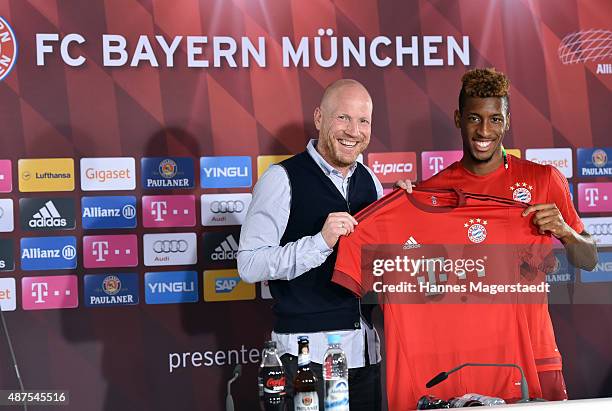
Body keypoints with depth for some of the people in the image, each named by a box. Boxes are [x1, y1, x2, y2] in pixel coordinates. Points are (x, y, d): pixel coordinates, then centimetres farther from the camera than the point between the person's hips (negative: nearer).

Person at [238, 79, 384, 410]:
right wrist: (320, 241, -25)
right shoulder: (283, 178, -9)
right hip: (309, 350, -6)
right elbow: (249, 265, -17)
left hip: (367, 346, 6)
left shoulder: (369, 181, 11)